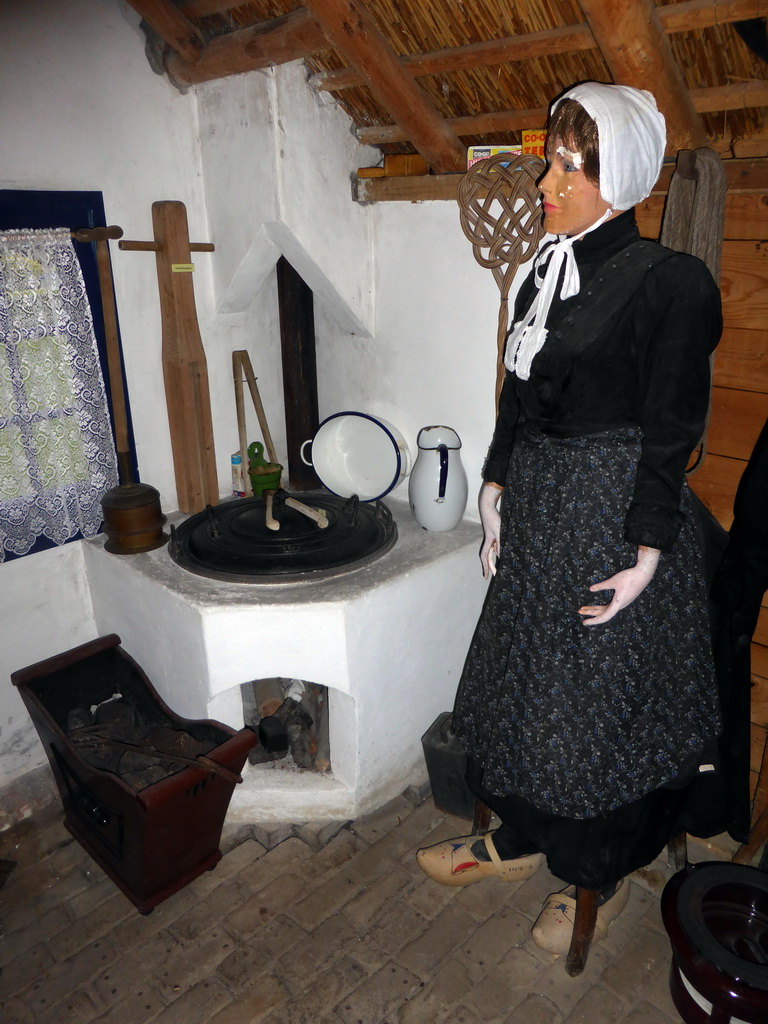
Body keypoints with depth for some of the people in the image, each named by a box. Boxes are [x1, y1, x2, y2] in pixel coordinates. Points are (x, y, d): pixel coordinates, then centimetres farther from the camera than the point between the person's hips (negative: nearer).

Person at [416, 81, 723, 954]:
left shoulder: (670, 284, -13)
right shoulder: (548, 273, 9)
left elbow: (671, 432, -14)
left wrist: (646, 553, -16)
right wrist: (496, 491, 11)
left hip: (614, 513, -7)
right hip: (540, 507, 8)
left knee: (599, 699, 7)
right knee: (522, 677, 17)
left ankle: (601, 875, 34)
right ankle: (519, 839, 41)